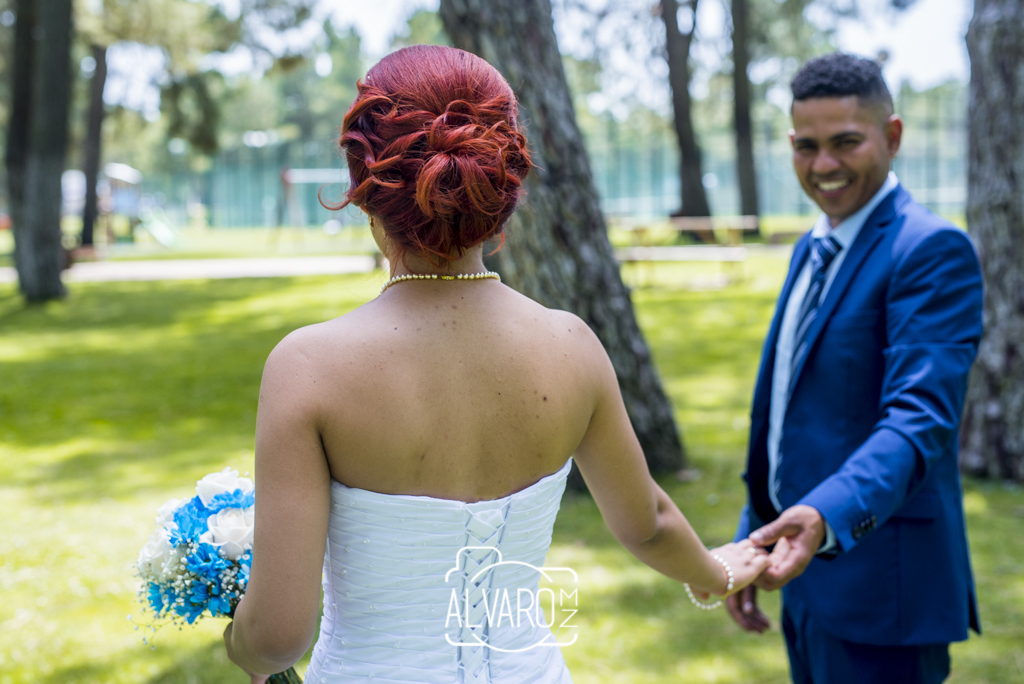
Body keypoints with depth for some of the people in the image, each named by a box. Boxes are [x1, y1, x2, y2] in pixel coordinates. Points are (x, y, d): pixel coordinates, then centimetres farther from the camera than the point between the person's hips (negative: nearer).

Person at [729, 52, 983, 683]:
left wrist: (826, 516, -40)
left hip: (879, 588, -8)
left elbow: (921, 418, -25)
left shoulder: (934, 250, -14)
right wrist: (752, 540, 17)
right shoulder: (814, 249, 14)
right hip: (810, 571, 8)